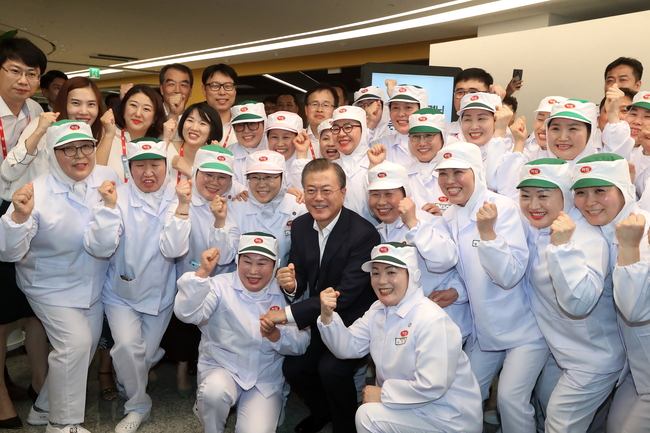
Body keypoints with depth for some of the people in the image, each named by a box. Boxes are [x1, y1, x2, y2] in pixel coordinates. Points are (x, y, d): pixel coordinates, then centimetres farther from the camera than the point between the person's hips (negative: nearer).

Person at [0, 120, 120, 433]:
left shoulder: (108, 179, -12)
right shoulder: (37, 193, -23)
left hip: (93, 285, 6)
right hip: (52, 286, -5)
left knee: (88, 344, 16)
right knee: (75, 343, -15)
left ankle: (46, 407, 40)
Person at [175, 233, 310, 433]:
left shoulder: (286, 293, -1)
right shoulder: (220, 286, -5)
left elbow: (301, 344, -6)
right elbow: (187, 314, -23)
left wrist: (275, 335, -25)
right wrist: (203, 272, -32)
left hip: (266, 380, 1)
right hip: (221, 368, -1)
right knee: (215, 391, -33)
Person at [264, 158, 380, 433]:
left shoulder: (364, 234, -24)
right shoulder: (299, 227, -4)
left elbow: (344, 294, -28)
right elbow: (301, 280, 3)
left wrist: (288, 314, -29)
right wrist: (291, 285, -23)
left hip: (353, 321, -6)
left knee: (330, 368, -25)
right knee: (293, 367, -8)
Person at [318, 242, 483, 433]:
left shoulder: (431, 321, -25)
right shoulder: (378, 310, 4)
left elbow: (432, 387, -29)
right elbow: (348, 347, 2)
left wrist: (383, 393, -17)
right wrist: (327, 316, -16)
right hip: (412, 405, 8)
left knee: (368, 416, -18)